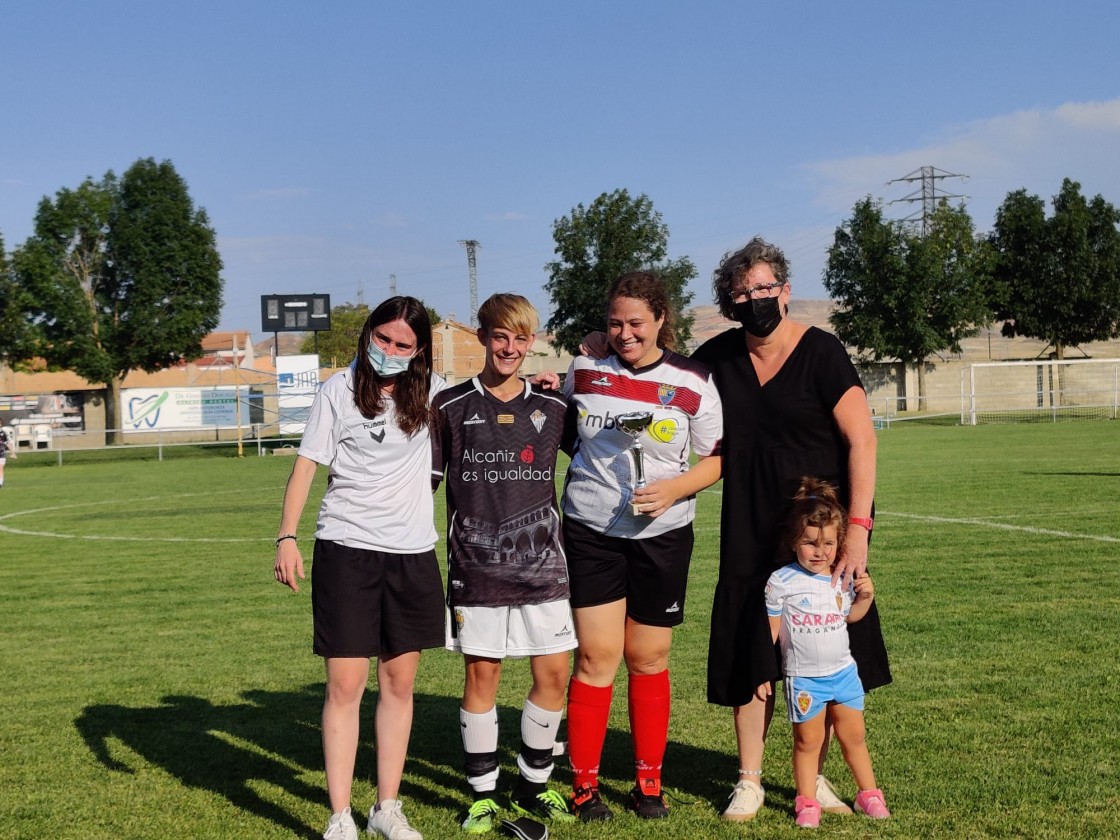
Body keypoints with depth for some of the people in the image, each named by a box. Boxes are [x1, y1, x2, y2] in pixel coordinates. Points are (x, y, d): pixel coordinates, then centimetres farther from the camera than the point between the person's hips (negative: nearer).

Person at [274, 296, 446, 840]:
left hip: (412, 553, 3)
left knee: (400, 682, 8)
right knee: (345, 684, -4)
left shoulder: (430, 391, 4)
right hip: (347, 550, -3)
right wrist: (287, 537, -12)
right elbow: (306, 464, -2)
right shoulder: (339, 391, -3)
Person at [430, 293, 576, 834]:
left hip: (542, 564, 2)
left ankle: (533, 786, 21)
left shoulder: (553, 407, 7)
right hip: (476, 565, -2)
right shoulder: (451, 407, 2)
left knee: (553, 673, 2)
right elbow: (424, 480, 5)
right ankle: (482, 795, 17)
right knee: (481, 674, 3)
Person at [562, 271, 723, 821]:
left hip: (662, 534, 0)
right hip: (590, 529, 0)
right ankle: (584, 785, 9)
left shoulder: (693, 382, -4)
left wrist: (675, 489, -15)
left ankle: (649, 782, 22)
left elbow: (717, 458, 0)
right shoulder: (583, 369, 2)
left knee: (648, 660, 8)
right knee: (596, 656, -3)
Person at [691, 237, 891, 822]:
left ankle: (813, 777, 23)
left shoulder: (820, 352, -10)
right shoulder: (718, 356, 3)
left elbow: (861, 439, -13)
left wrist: (857, 527, -20)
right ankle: (749, 781, 19)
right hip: (750, 531, 3)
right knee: (750, 655, 5)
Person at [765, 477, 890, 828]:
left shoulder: (843, 578, 1)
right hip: (803, 678, -4)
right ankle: (807, 802, 17)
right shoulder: (782, 582, -12)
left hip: (843, 671, 4)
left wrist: (865, 596, -2)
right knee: (807, 740, 4)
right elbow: (770, 630, -6)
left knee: (853, 736, 13)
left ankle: (868, 793, 28)